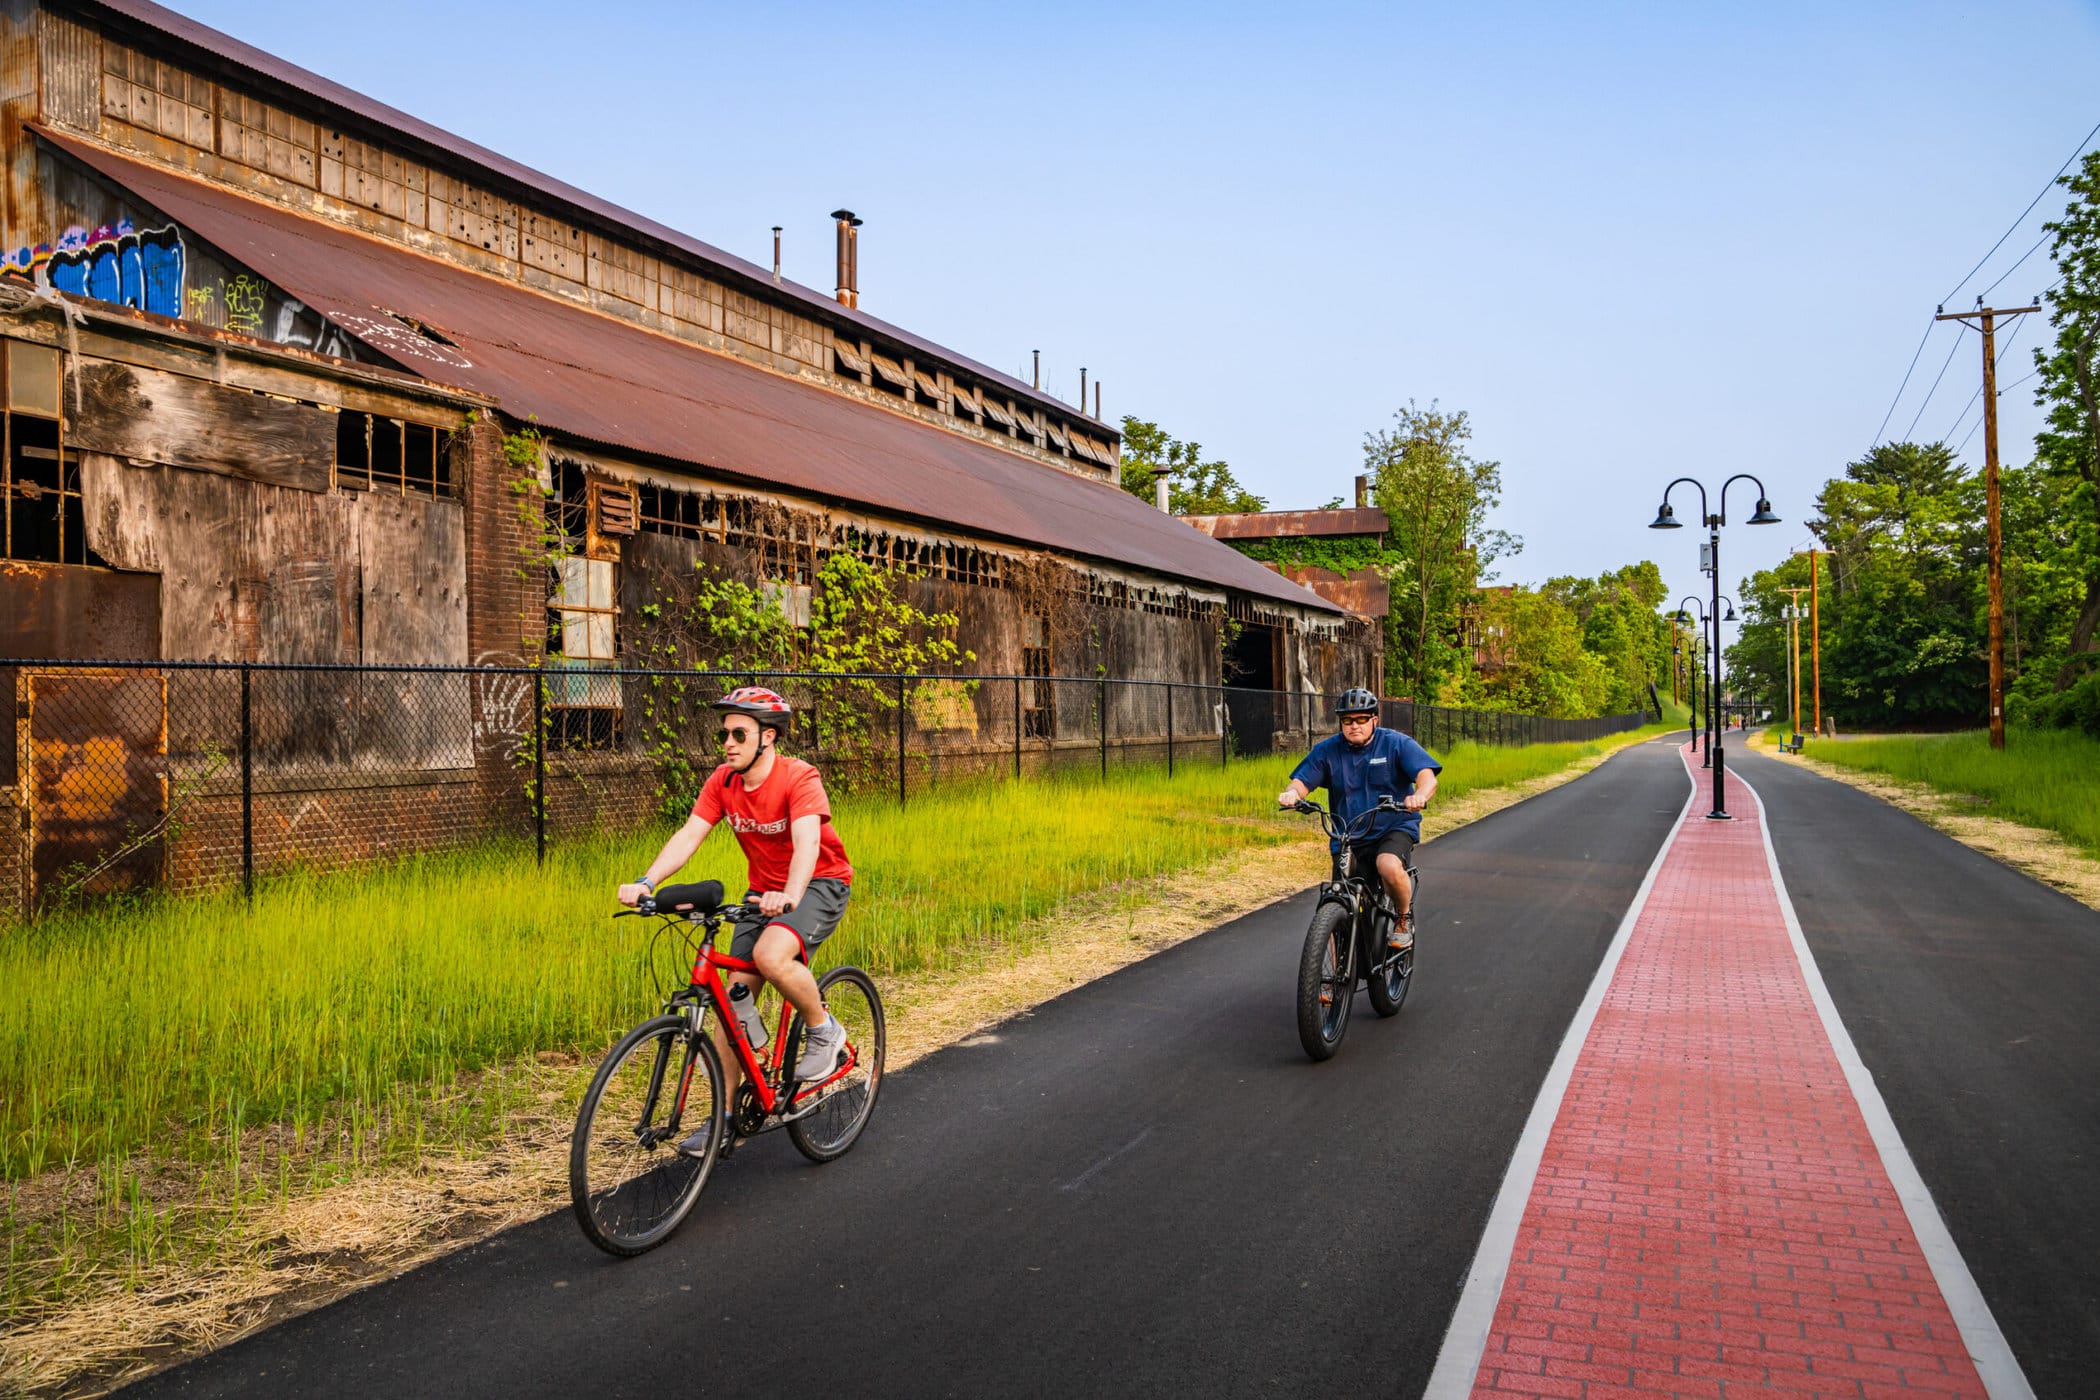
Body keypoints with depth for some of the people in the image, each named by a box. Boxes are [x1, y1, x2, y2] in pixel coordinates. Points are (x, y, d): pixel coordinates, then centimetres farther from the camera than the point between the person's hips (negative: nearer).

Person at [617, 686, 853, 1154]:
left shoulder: (799, 778, -23)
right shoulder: (723, 782, -6)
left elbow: (806, 843, -37)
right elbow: (688, 835, -16)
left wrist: (789, 896, -55)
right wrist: (645, 882, -32)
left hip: (820, 883, -6)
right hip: (765, 889, 6)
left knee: (771, 955, -33)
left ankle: (824, 1031, -5)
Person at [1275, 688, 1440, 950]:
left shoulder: (1397, 743, -5)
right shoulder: (1327, 750, 1)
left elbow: (1427, 775, -16)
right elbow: (1302, 781, -6)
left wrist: (1420, 795, -41)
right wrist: (1292, 793, -32)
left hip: (1395, 827, -3)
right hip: (1347, 838, 3)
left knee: (1390, 868, -34)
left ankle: (1404, 918, -5)